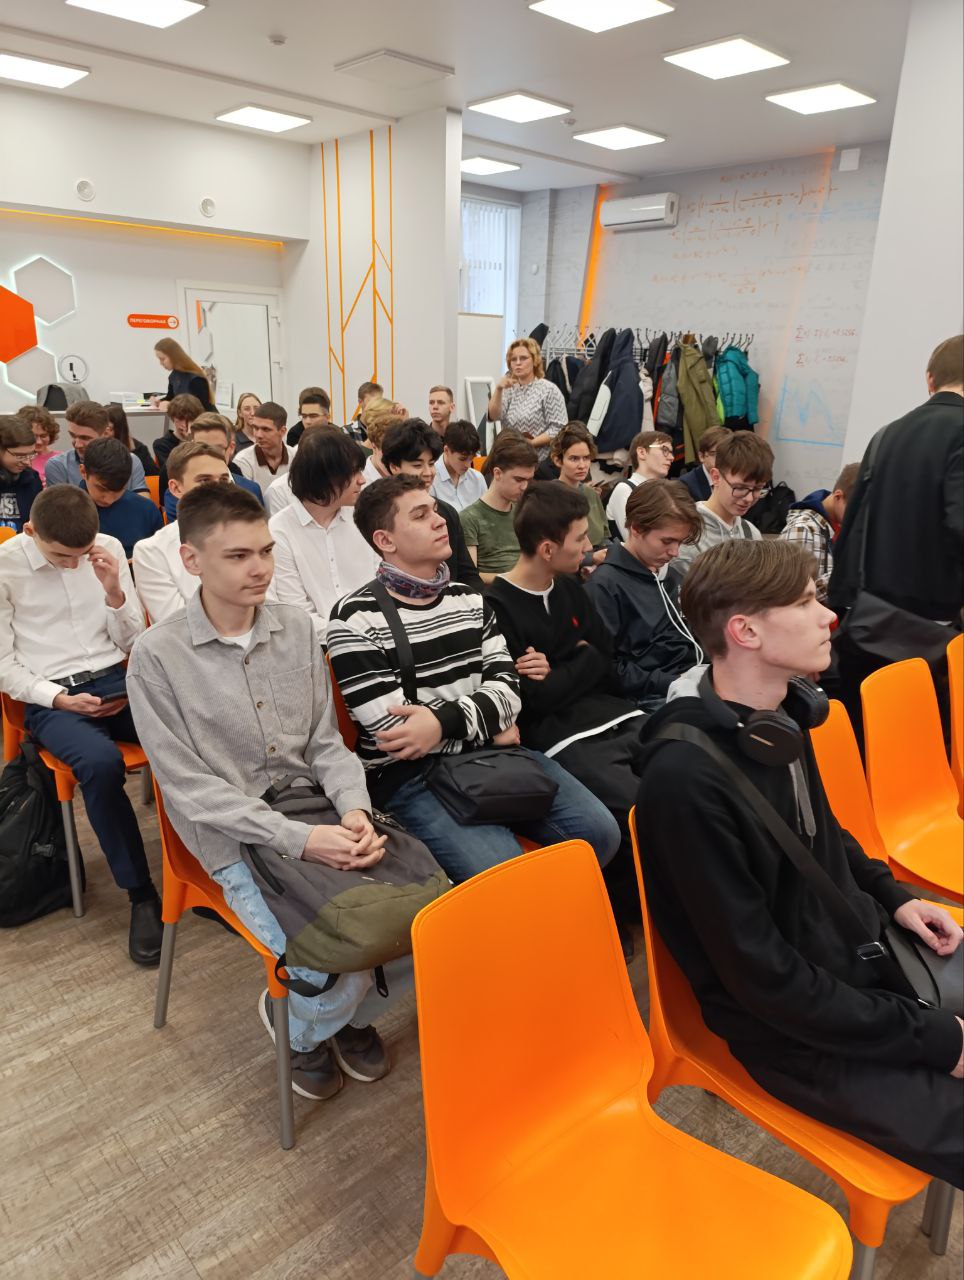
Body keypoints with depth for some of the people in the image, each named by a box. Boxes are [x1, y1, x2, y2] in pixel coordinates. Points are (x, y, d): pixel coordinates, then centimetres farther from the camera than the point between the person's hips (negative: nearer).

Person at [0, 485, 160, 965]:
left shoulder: (109, 548, 5)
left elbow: (132, 643, 9)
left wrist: (114, 591, -8)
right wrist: (59, 699, -13)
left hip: (114, 681, 3)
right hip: (50, 698, -2)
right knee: (101, 763, -36)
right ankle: (141, 896, -18)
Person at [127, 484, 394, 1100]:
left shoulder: (297, 627, 3)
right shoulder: (158, 655, -9)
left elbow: (326, 740, 6)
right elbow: (189, 786, -10)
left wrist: (355, 809, -14)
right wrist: (298, 838, -19)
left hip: (319, 813, 4)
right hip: (237, 839, -4)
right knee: (336, 978, -19)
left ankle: (350, 1012, 20)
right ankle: (292, 1020, 20)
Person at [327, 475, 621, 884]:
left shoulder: (469, 597, 11)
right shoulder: (355, 620, -9)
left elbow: (507, 684, 2)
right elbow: (395, 734, -14)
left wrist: (445, 720, -18)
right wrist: (487, 725, -7)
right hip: (411, 775, -6)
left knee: (600, 831, -7)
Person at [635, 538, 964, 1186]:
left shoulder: (782, 714, -4)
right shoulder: (686, 779, -30)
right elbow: (766, 980, -23)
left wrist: (893, 896, 4)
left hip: (864, 944, 8)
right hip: (795, 1028, -8)